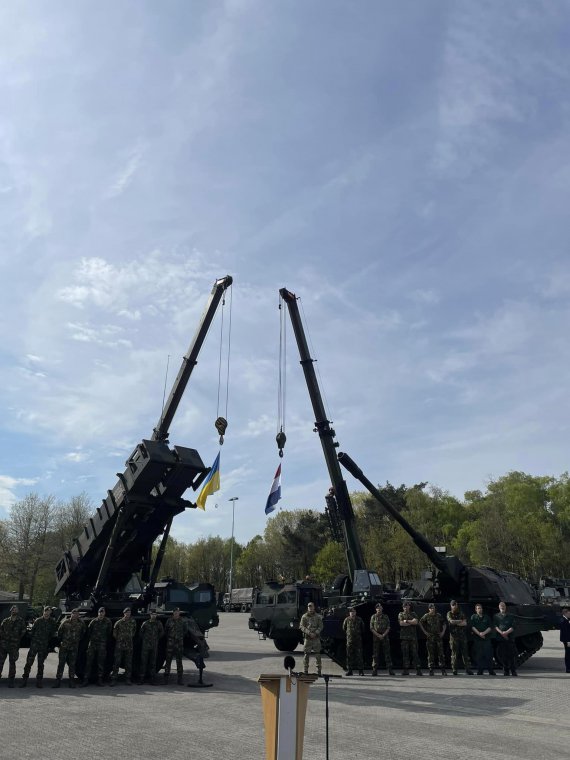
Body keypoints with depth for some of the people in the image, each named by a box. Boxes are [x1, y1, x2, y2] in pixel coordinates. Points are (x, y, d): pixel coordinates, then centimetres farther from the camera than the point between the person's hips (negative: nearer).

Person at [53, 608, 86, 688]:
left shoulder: (81, 623, 0)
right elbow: (59, 632, 7)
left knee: (72, 664, 6)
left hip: (74, 647, 1)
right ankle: (58, 680, 5)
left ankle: (72, 681, 12)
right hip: (64, 646, -1)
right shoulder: (65, 622, -5)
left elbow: (82, 633, 14)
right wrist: (61, 640, 12)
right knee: (61, 663, -1)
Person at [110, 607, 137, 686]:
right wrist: (119, 640, 9)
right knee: (116, 662, -4)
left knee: (128, 663, 6)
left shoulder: (133, 622, 4)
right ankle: (113, 679, 2)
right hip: (119, 645, -2)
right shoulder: (119, 622, -4)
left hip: (129, 646, 2)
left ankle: (128, 679, 14)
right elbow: (114, 634, 6)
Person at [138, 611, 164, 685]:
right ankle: (141, 678, 2)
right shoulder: (145, 623, -3)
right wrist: (144, 639, 12)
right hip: (145, 645, -2)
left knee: (153, 662, 6)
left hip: (154, 646, 2)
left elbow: (162, 632, 16)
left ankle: (153, 678, 11)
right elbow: (141, 632, 9)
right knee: (143, 662, -3)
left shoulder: (158, 623, 2)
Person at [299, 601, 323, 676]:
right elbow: (302, 626, -1)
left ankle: (318, 671, 4)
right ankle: (305, 671, 7)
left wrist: (315, 633, -12)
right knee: (306, 654, -1)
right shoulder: (304, 617, 6)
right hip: (307, 638, 0)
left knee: (317, 654, -2)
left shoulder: (318, 617, 9)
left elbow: (321, 626, 4)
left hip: (316, 637, 0)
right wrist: (309, 633, -14)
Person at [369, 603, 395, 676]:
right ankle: (375, 670, 2)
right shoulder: (373, 617, 4)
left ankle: (390, 670, 1)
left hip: (385, 636, 1)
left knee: (387, 653, -1)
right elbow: (371, 628, 0)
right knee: (375, 654, -2)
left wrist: (383, 635, -10)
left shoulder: (386, 617, 8)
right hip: (376, 637, -1)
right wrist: (378, 635, -10)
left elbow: (388, 627, 4)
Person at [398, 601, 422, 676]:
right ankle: (406, 670, 3)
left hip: (413, 636, 0)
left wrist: (406, 621, -7)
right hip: (404, 637, 0)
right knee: (405, 653, 0)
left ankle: (418, 670, -2)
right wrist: (412, 622, -4)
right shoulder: (400, 614, 10)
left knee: (415, 653, -3)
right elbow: (401, 623, -7)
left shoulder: (413, 614, 13)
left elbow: (416, 621, -7)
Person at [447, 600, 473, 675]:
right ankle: (454, 670, 3)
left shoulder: (461, 613, 14)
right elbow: (451, 621, -12)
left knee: (465, 652, -1)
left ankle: (468, 669, 1)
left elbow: (465, 623, 1)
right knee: (454, 653, -3)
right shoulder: (449, 614, 6)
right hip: (454, 635, -2)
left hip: (462, 635, 3)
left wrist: (456, 623, -8)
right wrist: (460, 621, -2)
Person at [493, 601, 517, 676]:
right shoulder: (496, 616, 13)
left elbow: (513, 627, 2)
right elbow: (495, 626, 2)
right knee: (502, 655, -1)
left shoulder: (511, 616, 12)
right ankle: (505, 671, 8)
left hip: (510, 638, -1)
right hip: (500, 639, 1)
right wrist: (501, 633, -13)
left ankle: (513, 671, 2)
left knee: (512, 654, -6)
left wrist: (507, 632, -13)